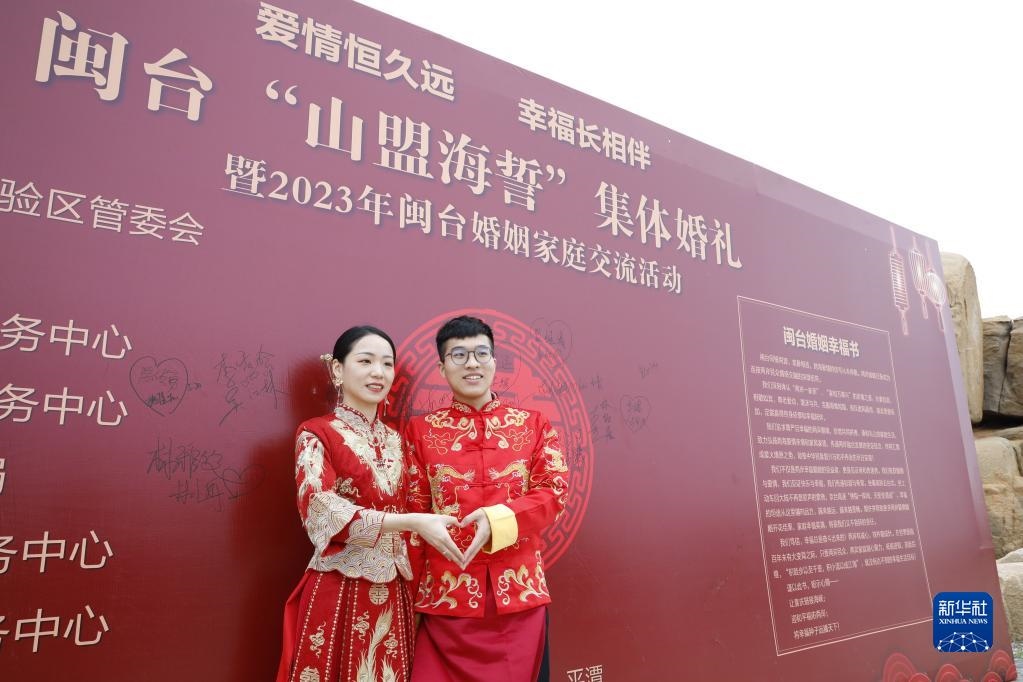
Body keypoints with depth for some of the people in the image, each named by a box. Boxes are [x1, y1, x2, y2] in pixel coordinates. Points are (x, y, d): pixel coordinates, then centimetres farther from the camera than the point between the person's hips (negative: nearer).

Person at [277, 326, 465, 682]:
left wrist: (415, 593, 9)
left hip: (392, 593, 5)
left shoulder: (394, 439, 10)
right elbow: (323, 511, -19)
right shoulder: (317, 434, -6)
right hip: (338, 590, -5)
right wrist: (414, 523, -25)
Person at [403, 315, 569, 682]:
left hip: (520, 592, 1)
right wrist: (412, 592, 1)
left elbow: (554, 492, -3)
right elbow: (414, 513, 4)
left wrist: (497, 519, -20)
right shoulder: (420, 430, 4)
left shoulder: (533, 424, 6)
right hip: (446, 594, -1)